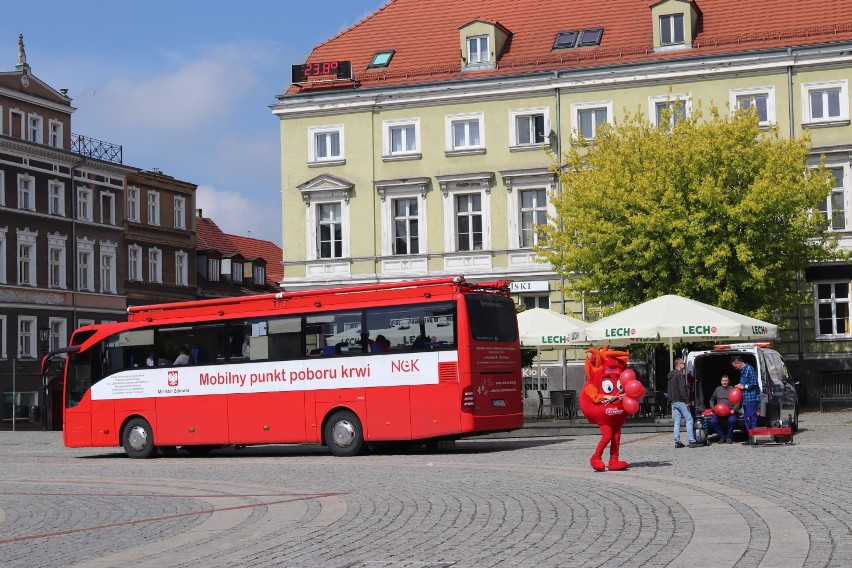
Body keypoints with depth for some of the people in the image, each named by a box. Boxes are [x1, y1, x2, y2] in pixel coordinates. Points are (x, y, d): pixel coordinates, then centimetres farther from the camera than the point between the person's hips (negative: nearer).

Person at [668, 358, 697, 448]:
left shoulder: (671, 375, 17)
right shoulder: (680, 375, -12)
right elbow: (682, 389, -19)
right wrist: (687, 401, -18)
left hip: (674, 402, 9)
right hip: (681, 401, -9)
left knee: (677, 422, 9)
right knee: (689, 420, -5)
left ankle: (677, 442, 6)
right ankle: (691, 441, -9)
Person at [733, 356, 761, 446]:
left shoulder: (749, 369, -11)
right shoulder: (742, 371, 18)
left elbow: (754, 383, -18)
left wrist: (744, 386, -10)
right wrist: (739, 386, 9)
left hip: (752, 398, -10)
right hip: (746, 399, 10)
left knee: (752, 418, -11)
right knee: (747, 419, 10)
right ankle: (750, 439, 14)